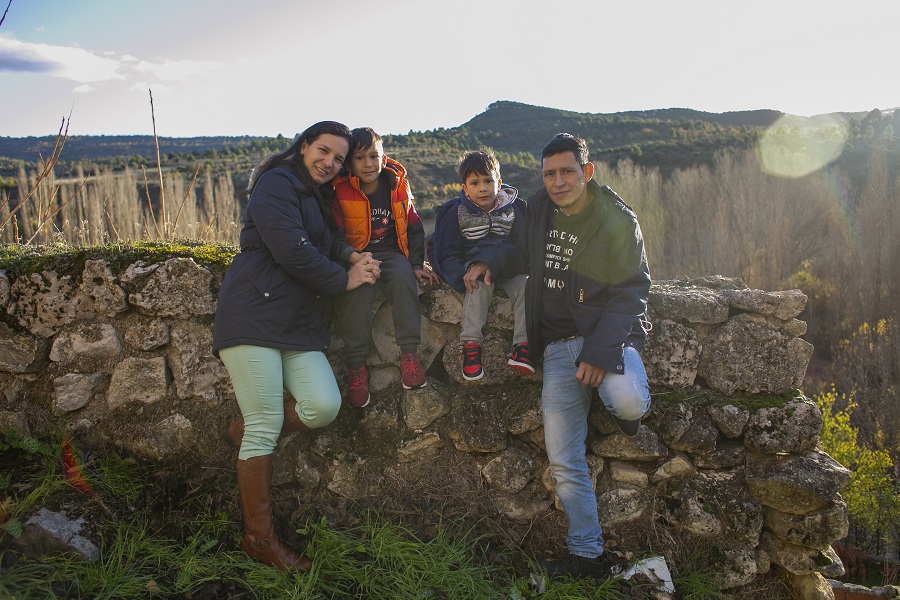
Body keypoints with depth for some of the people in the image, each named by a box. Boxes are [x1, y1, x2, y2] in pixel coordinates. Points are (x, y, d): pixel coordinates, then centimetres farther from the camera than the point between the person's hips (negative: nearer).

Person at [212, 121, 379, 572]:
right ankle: (259, 538, 9)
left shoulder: (321, 199, 23)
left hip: (299, 325, 8)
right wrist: (344, 279, -5)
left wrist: (358, 264, 5)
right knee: (265, 429, -5)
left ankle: (247, 430, 16)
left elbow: (325, 255, 25)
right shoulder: (277, 183, -5)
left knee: (324, 406, -12)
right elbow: (291, 250, -16)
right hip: (254, 315, -8)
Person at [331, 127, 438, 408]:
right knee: (357, 287, -34)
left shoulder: (397, 186, 4)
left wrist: (417, 264, 2)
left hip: (392, 253, 2)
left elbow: (414, 228, 12)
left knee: (403, 277, -32)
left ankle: (409, 354, -26)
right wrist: (353, 259, -25)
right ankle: (356, 366, -27)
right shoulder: (341, 192, -4)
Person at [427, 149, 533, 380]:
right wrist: (464, 275, -24)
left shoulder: (514, 210, -1)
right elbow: (448, 254, -3)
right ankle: (471, 344, -37)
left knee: (525, 286, -27)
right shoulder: (456, 212, -2)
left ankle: (522, 344, -28)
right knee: (481, 283, -34)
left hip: (507, 266, 2)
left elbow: (520, 250, -10)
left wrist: (490, 263, -28)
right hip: (472, 265, -2)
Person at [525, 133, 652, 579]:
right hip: (558, 344, 3)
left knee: (628, 403, -34)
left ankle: (621, 410, 5)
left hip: (609, 332, -3)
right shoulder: (537, 210, 4)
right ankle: (587, 556, 18)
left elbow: (630, 292, -10)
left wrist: (600, 352, -22)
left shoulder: (618, 220, -7)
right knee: (563, 460, 1)